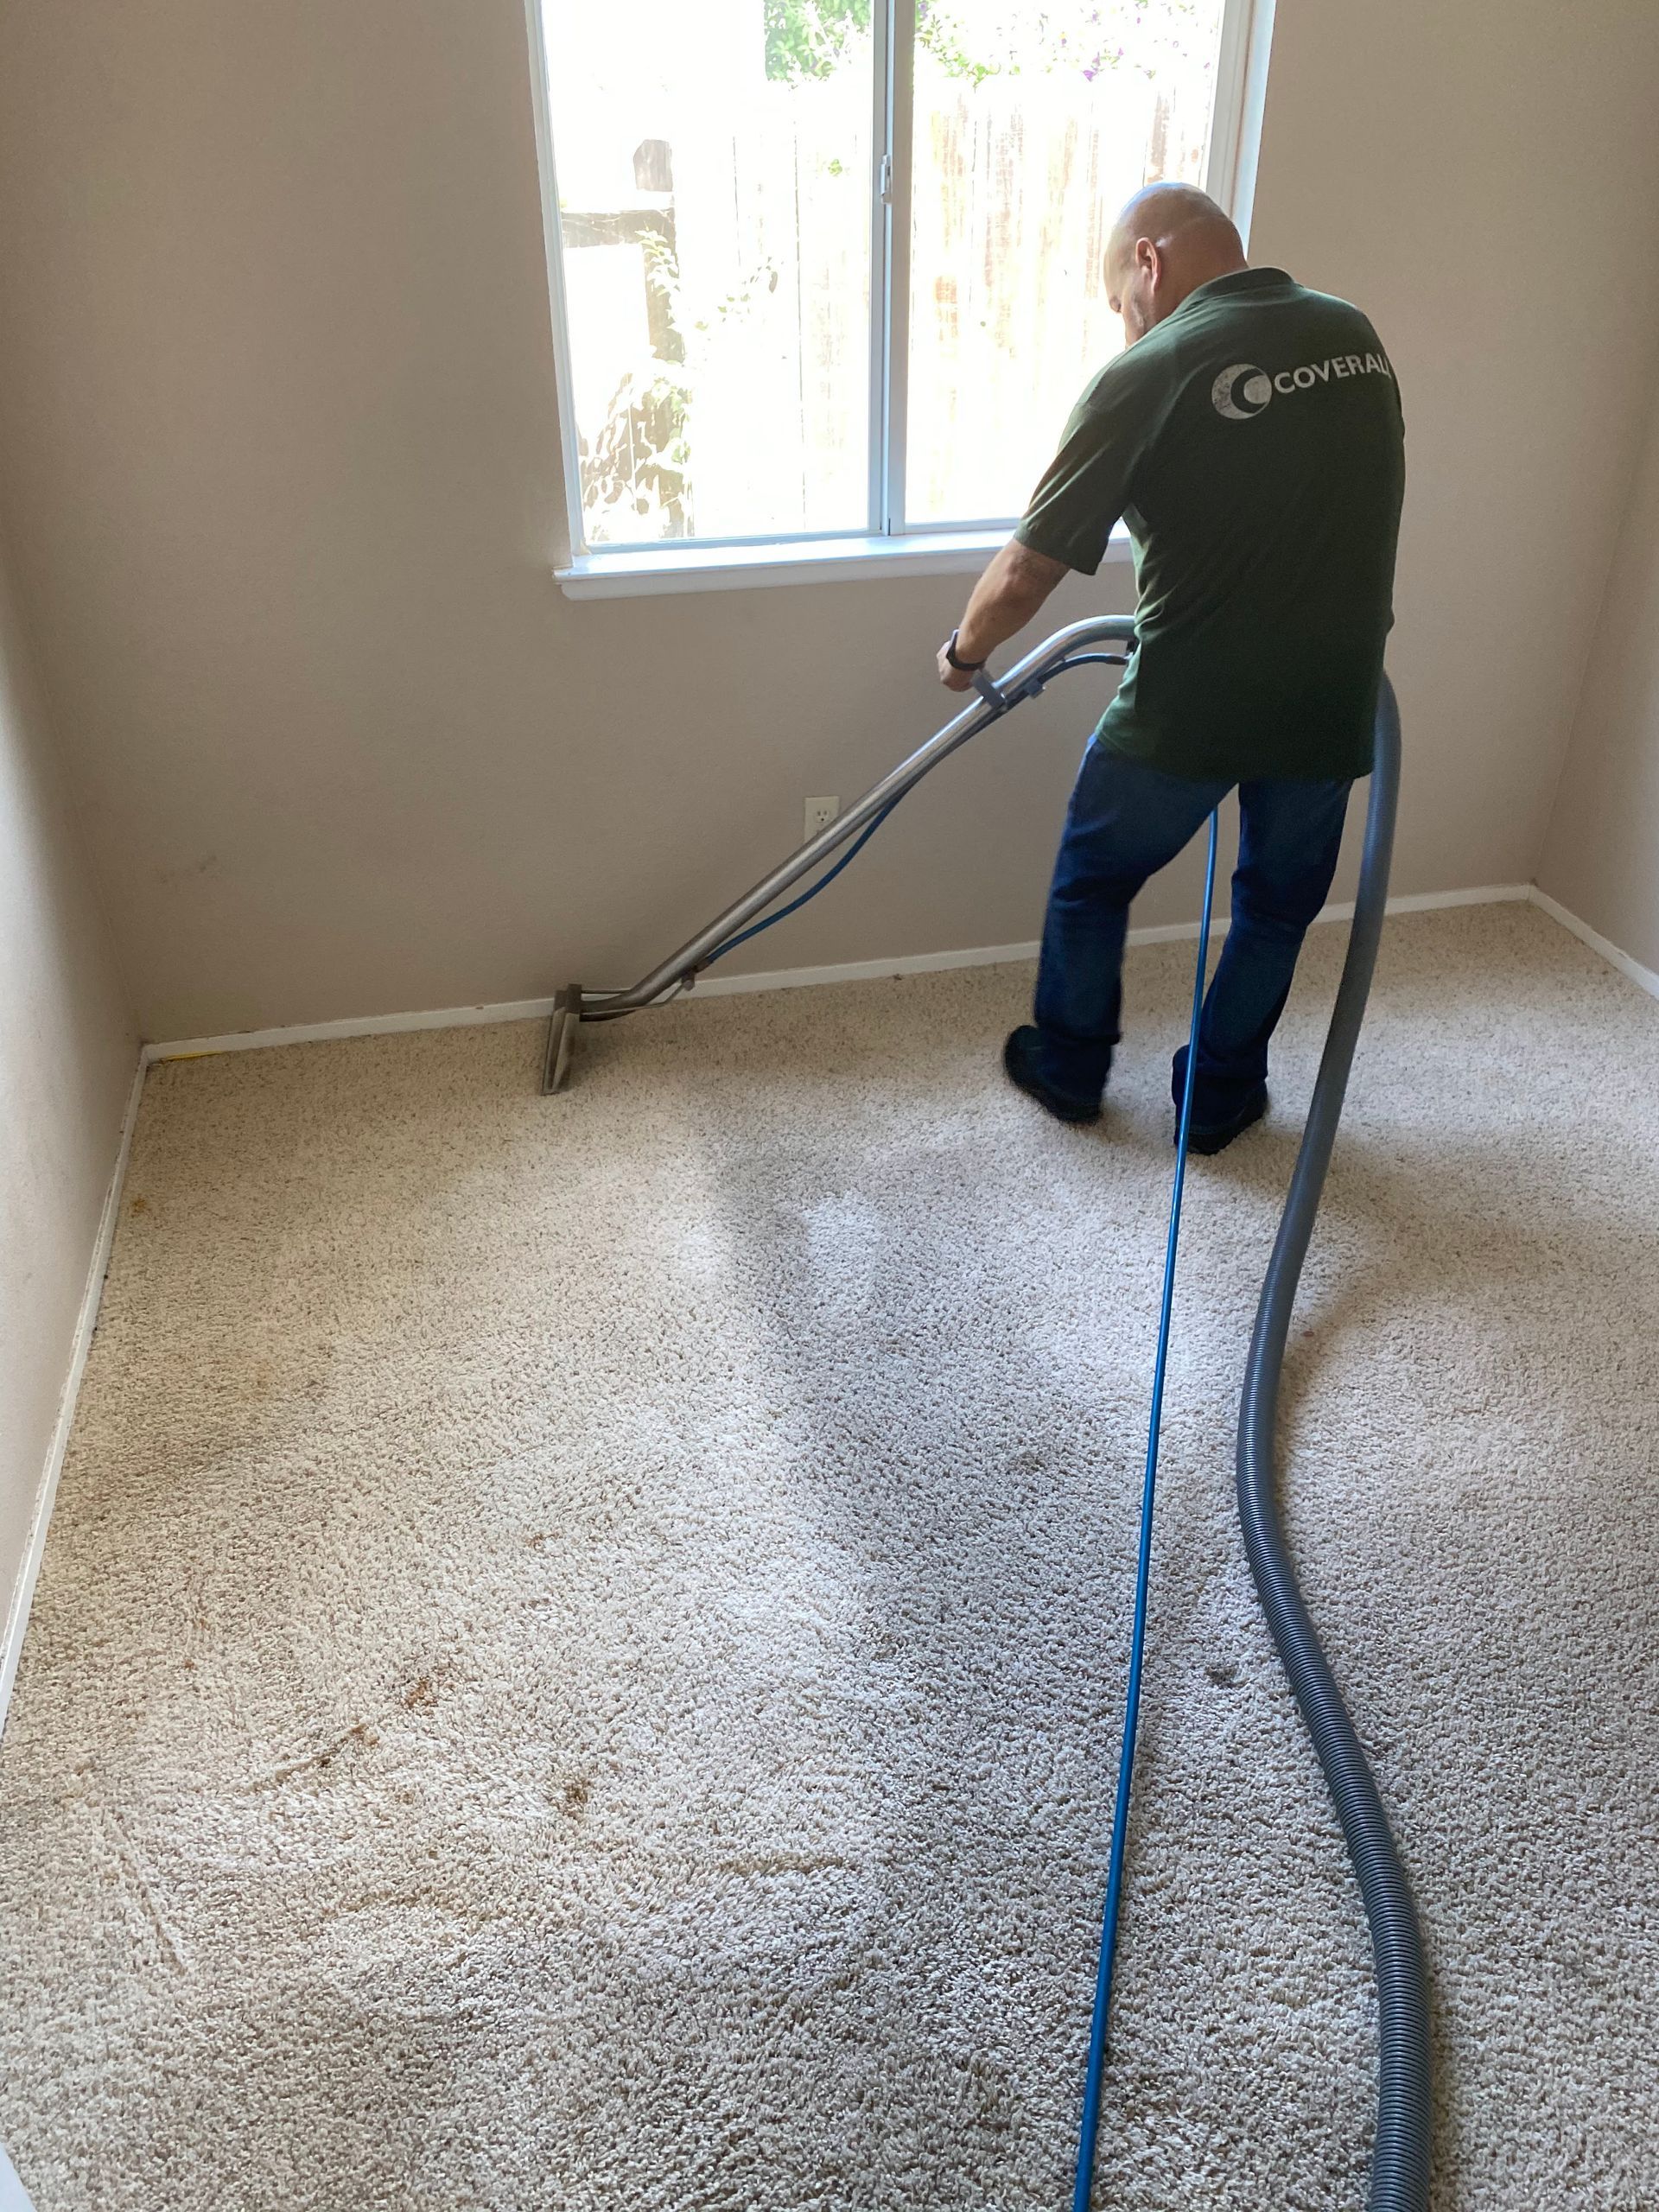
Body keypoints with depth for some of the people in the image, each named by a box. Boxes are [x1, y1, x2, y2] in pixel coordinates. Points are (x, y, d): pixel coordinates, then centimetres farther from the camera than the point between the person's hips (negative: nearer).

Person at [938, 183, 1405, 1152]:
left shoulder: (1148, 376, -14)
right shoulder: (1354, 334, 4)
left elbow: (1023, 575, -13)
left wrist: (966, 652, 5)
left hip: (1187, 710, -4)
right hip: (1332, 703, 5)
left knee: (1094, 881, 19)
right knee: (1280, 901, 22)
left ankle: (1069, 1069, 35)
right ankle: (1221, 1095, 34)